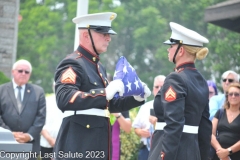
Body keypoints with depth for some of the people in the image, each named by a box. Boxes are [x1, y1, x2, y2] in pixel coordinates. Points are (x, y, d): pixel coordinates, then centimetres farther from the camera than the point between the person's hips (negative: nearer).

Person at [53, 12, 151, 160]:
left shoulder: (99, 67, 17)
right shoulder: (72, 64, -11)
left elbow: (109, 104, 25)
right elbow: (64, 99, -28)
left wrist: (136, 98, 8)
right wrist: (105, 92, -32)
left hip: (98, 147, 9)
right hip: (77, 148, -9)